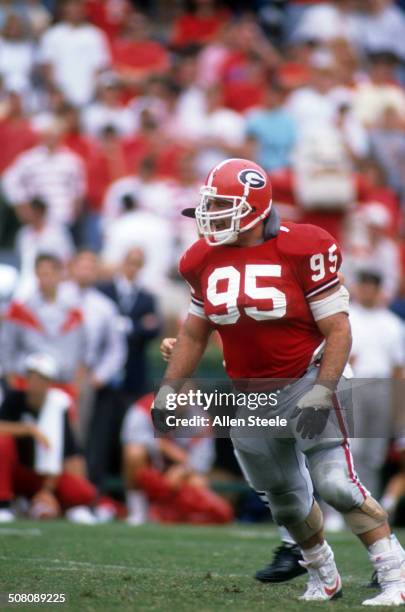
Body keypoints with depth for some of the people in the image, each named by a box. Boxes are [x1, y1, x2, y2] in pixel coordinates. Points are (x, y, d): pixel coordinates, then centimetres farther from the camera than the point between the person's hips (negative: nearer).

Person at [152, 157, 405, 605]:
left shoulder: (302, 250, -15)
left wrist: (322, 391, -22)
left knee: (335, 483, -18)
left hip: (305, 382, -5)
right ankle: (323, 579, 34)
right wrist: (168, 388, 9)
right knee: (286, 500, 14)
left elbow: (337, 329, -13)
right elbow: (194, 334, 16)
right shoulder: (205, 261, 2)